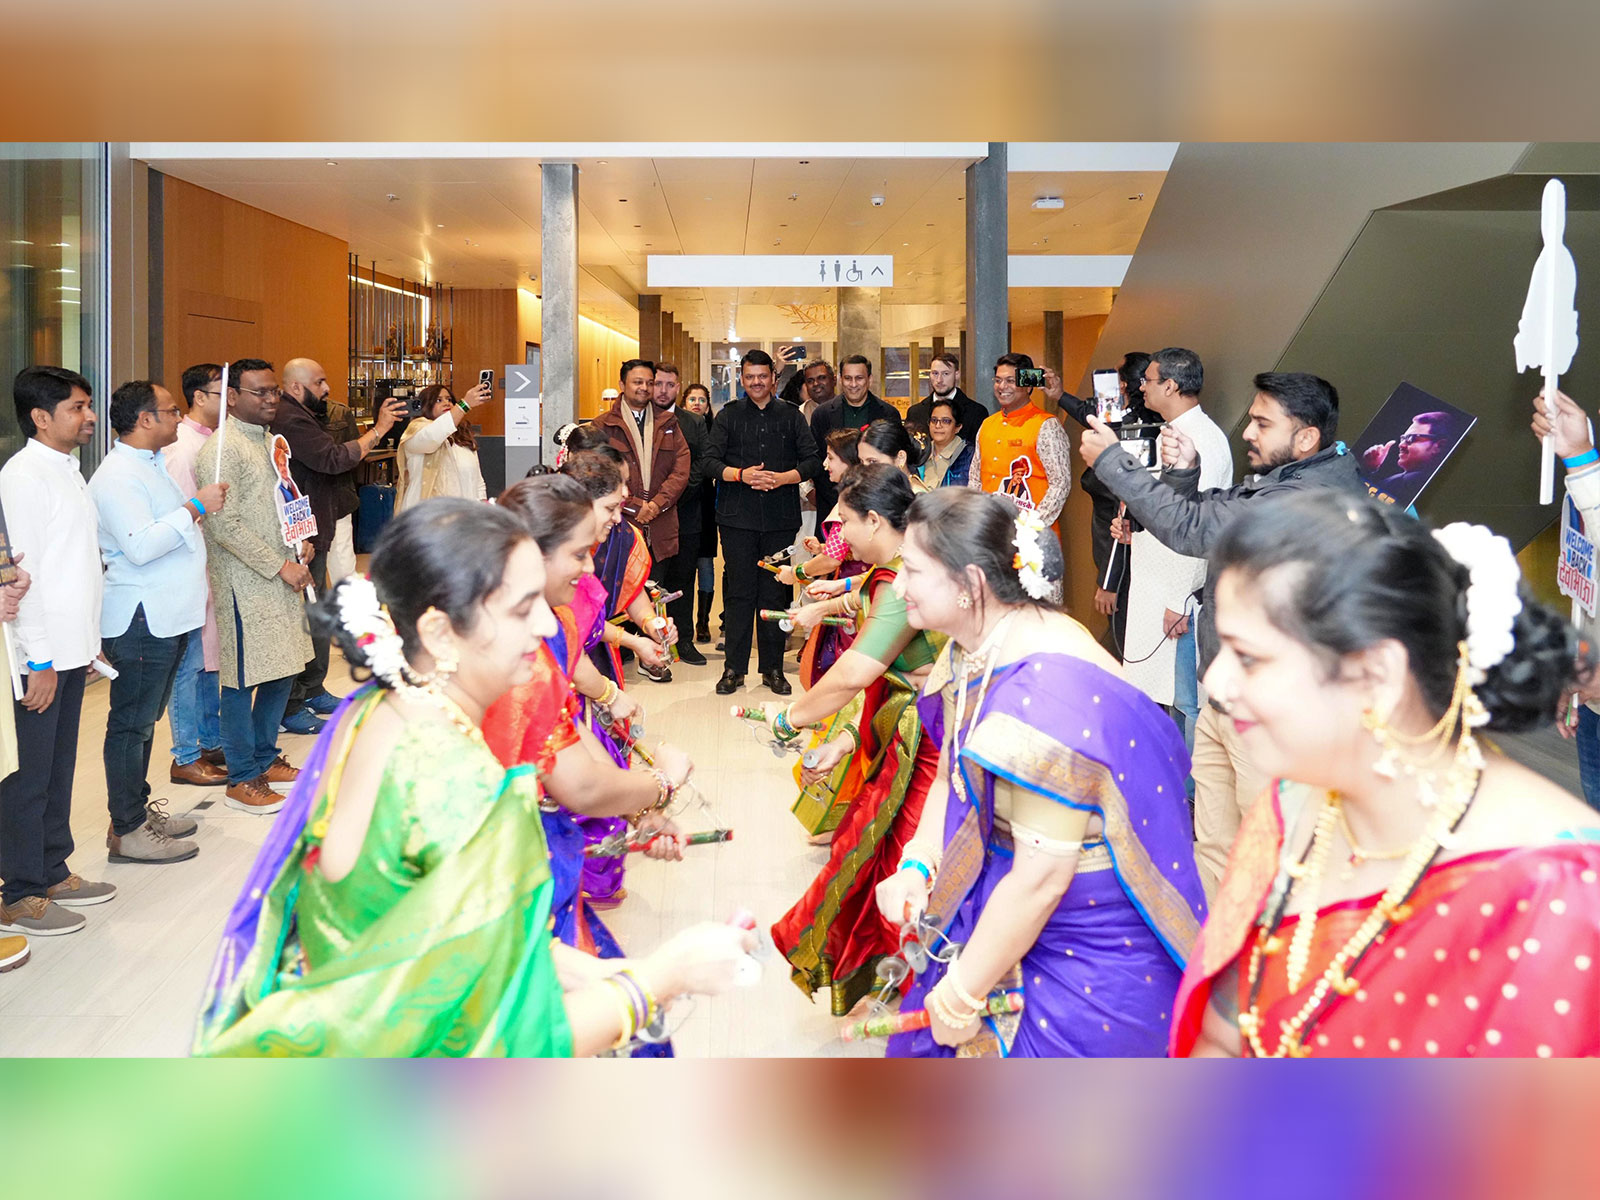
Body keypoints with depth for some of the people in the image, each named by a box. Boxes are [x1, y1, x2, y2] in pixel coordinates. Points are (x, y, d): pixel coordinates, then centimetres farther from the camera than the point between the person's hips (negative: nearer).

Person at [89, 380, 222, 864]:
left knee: (144, 719, 18)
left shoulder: (153, 464, 17)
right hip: (139, 620, -10)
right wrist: (195, 507, -22)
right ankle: (127, 831, 3)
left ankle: (139, 806, 28)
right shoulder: (118, 476, -16)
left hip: (168, 615, 10)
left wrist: (203, 508, 18)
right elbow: (140, 545, -27)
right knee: (131, 723, -3)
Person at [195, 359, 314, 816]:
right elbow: (226, 524, -19)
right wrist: (281, 566, -17)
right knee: (243, 680, -1)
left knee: (282, 671, 14)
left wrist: (299, 543, 9)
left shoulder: (269, 440, 15)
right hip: (244, 583, -9)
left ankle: (265, 758, 30)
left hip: (280, 578, 9)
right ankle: (243, 778, 10)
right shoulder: (223, 448, -13)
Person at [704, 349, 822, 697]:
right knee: (739, 592, 0)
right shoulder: (728, 415, 8)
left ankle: (773, 669, 12)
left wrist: (783, 478, -12)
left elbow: (813, 460, 4)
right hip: (737, 516, -1)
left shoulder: (791, 416, 10)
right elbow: (710, 462, 2)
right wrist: (741, 475, -15)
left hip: (780, 519, 1)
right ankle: (734, 668, 8)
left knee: (775, 593, 4)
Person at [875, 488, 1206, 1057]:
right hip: (1005, 904, 8)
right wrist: (916, 866, -6)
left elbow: (1040, 878, -28)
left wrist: (960, 996, -18)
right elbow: (950, 777, 12)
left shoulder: (1045, 690, -31)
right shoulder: (973, 649, -2)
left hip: (1089, 941, -8)